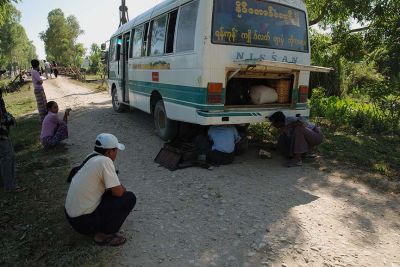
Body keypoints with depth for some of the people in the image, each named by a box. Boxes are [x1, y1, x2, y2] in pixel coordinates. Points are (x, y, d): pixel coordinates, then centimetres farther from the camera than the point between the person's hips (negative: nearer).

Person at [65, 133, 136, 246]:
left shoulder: (91, 158, 6)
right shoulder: (104, 161, -20)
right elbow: (118, 192, -18)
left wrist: (119, 187, 14)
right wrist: (123, 188, 2)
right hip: (85, 221, -9)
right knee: (129, 198, -7)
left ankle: (98, 229, 18)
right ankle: (103, 235, -1)